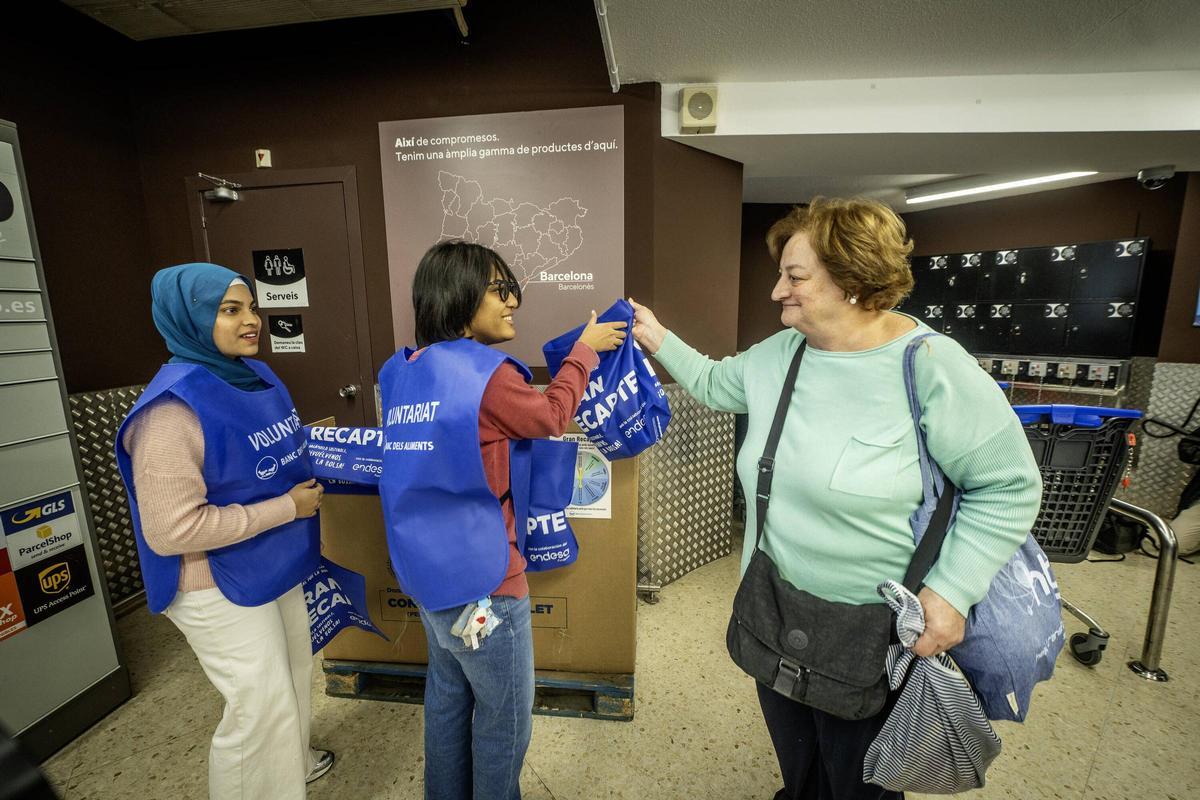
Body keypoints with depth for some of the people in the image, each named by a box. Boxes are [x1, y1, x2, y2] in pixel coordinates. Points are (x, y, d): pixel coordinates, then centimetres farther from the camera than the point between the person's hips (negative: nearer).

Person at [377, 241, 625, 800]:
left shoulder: (401, 372, 2)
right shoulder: (485, 373, -23)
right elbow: (551, 417, -8)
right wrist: (585, 348, 3)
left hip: (427, 569, 9)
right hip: (480, 577, -8)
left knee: (448, 695, 27)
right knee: (505, 717, 15)